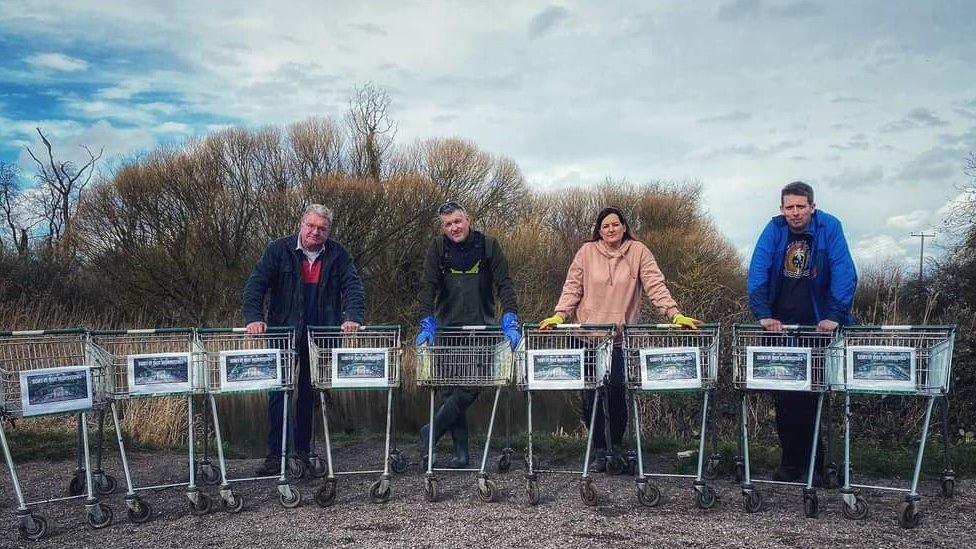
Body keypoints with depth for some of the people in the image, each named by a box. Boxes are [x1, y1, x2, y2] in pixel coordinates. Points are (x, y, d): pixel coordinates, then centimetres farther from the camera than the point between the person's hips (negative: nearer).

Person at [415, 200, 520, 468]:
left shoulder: (488, 246, -1)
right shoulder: (438, 248, 1)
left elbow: (504, 284, -7)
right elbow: (428, 287, -7)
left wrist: (510, 321, -20)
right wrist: (427, 324, -20)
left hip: (481, 328, -1)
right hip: (448, 328, 1)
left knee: (471, 386, -7)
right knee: (452, 389, 3)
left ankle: (431, 431, 12)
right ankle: (461, 451, 12)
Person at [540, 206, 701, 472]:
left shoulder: (638, 251, 3)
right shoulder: (587, 252, 6)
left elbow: (656, 286, -3)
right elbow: (572, 287, 4)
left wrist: (675, 314, -15)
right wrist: (559, 315, -8)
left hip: (622, 338, -1)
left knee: (617, 395, -1)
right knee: (591, 397, 0)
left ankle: (616, 447, 20)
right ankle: (599, 452, 15)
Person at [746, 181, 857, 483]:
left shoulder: (829, 227, -6)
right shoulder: (774, 229, -3)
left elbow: (844, 272, -13)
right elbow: (757, 270, -11)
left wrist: (833, 316, -23)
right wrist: (763, 314, -21)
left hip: (818, 326, -1)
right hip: (781, 326, 2)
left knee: (816, 398, 2)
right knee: (785, 399, 4)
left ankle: (817, 465, 13)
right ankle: (790, 463, 15)